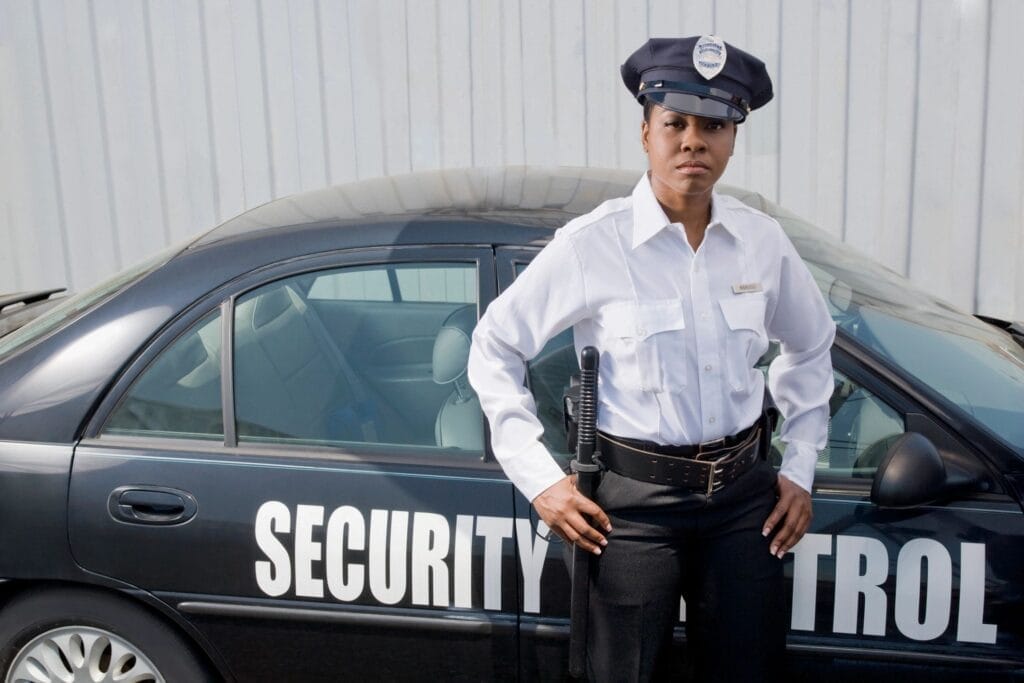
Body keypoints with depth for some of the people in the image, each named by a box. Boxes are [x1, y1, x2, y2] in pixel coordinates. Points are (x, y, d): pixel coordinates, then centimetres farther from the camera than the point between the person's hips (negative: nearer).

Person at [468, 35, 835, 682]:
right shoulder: (591, 245, -13)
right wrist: (540, 479, -8)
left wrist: (800, 470, 10)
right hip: (635, 497, -3)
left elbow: (811, 345, 15)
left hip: (745, 489, 4)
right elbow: (494, 349, -4)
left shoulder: (762, 240, -1)